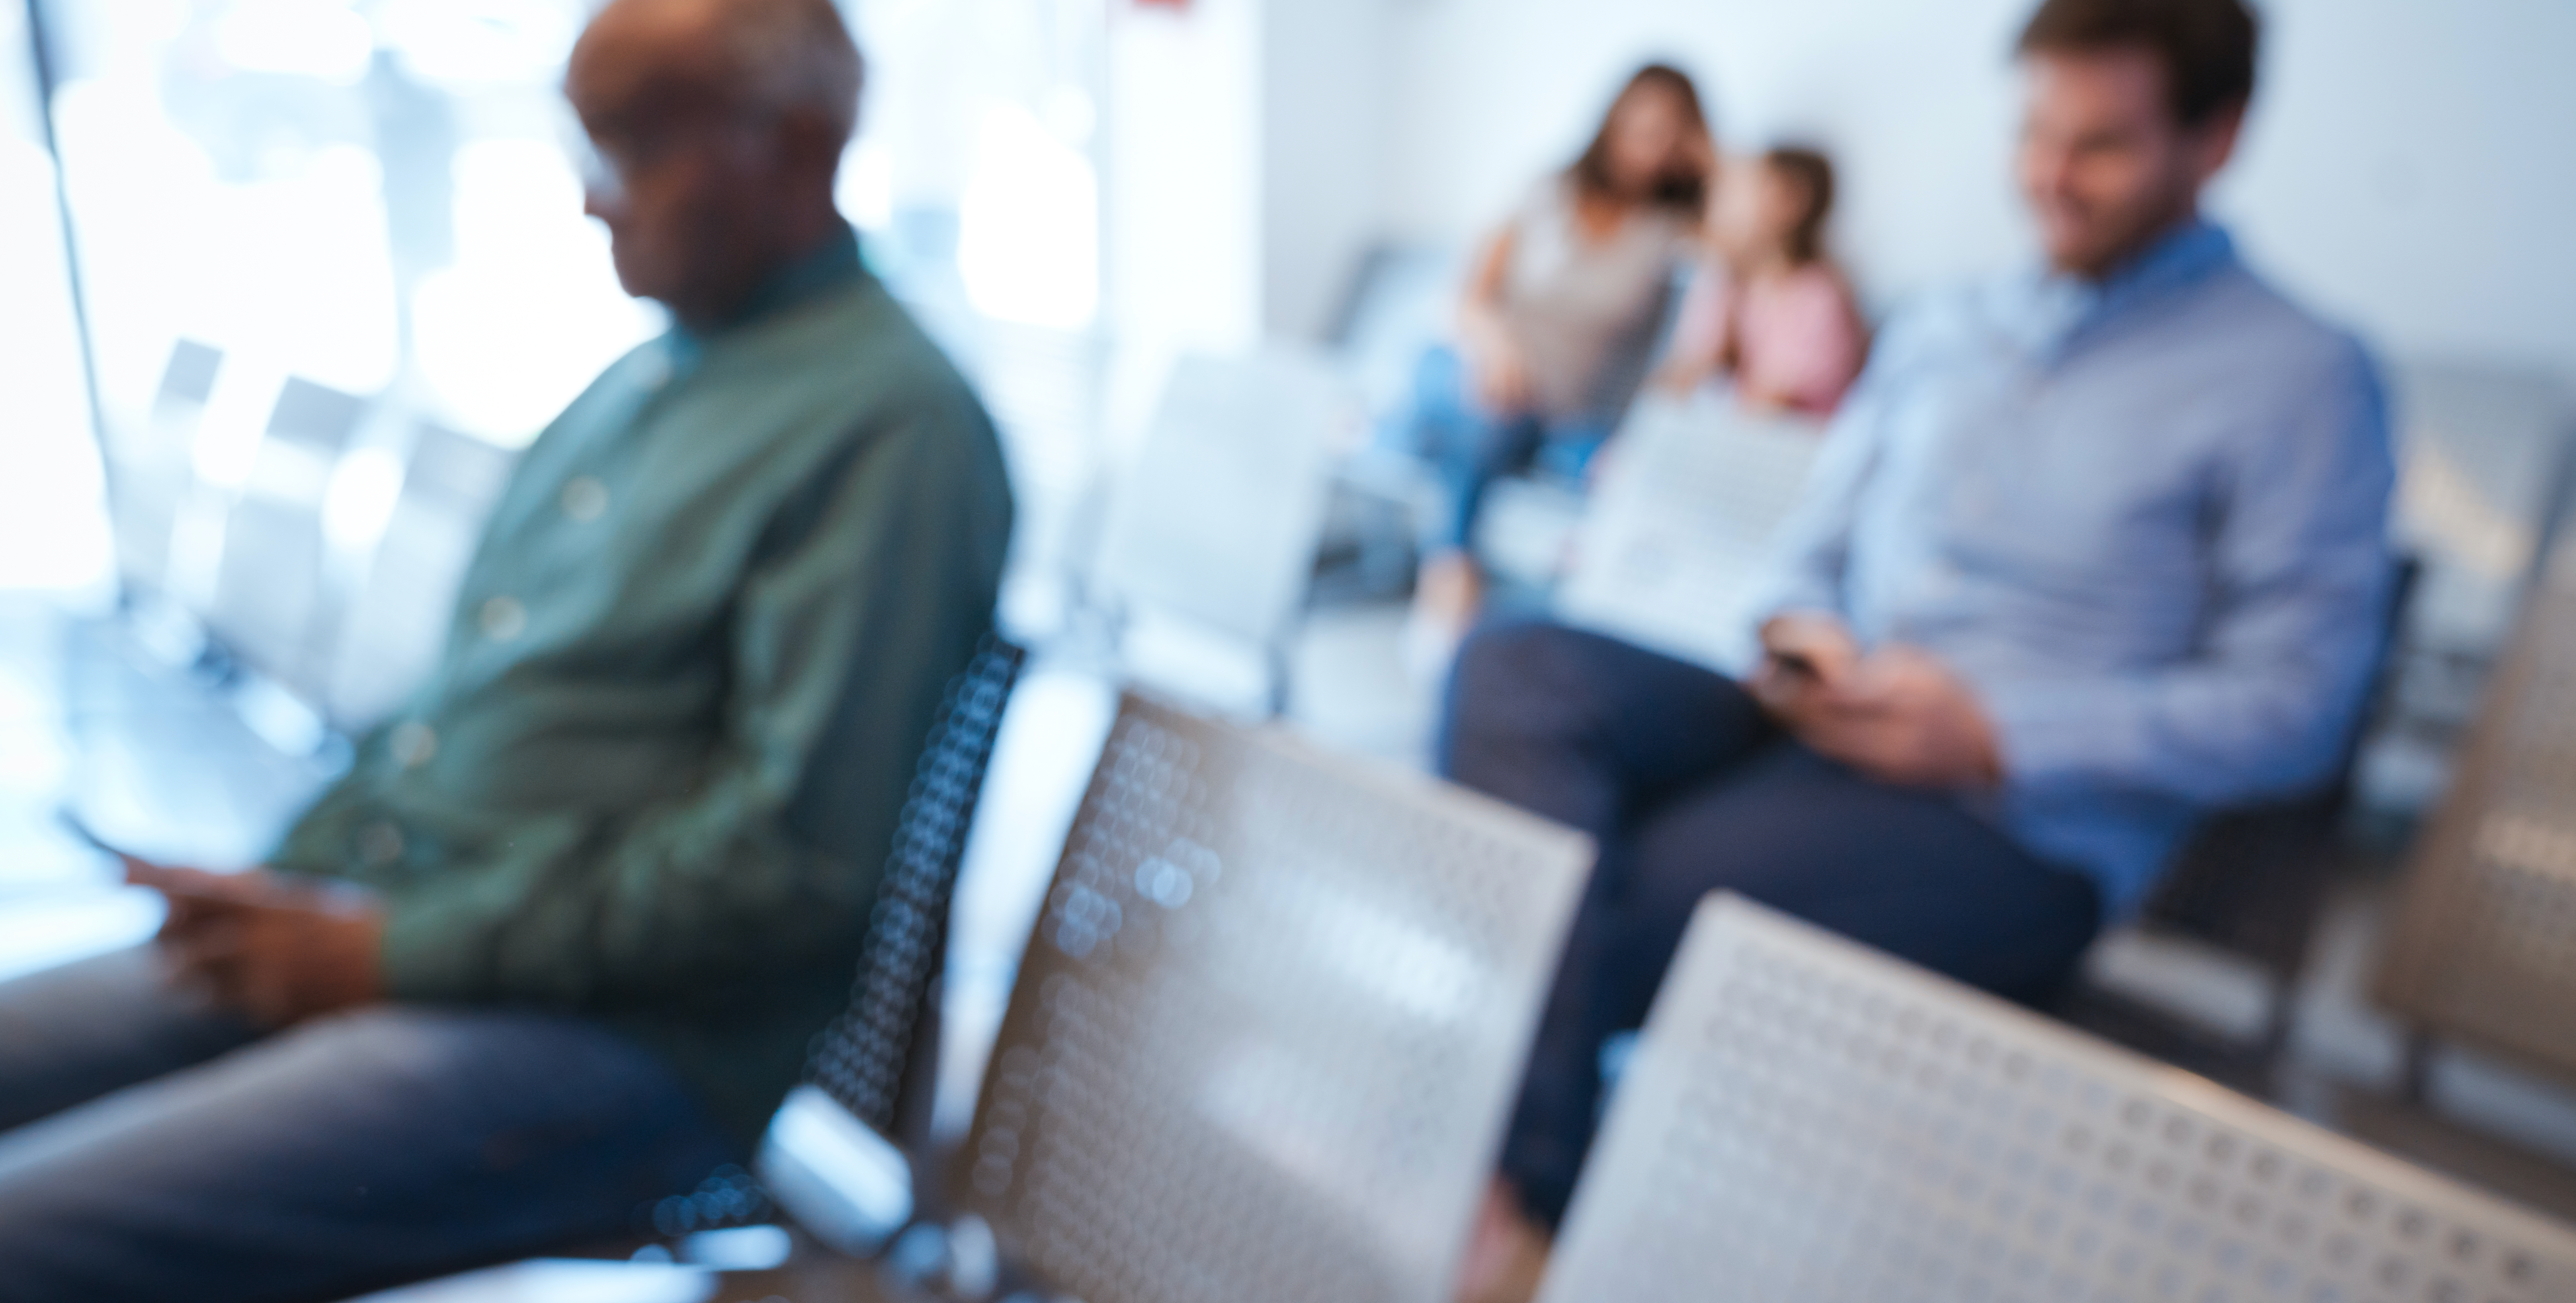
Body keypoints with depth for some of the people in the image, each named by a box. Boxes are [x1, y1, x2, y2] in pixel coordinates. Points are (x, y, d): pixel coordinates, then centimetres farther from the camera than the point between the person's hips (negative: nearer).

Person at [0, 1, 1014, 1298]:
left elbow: (792, 860, -20)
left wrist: (393, 950, -14)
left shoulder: (890, 424, -13)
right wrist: (290, 884, 6)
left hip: (605, 1038, -9)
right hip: (375, 934, 9)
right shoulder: (635, 385, 17)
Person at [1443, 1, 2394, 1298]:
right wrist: (1801, 634, -3)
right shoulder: (1944, 329, 19)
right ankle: (1531, 1180, -32)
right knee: (1516, 669, -22)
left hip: (2019, 828, -6)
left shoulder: (2300, 378, 0)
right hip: (1816, 729, 6)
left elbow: (2295, 706, -6)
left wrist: (1994, 734, -16)